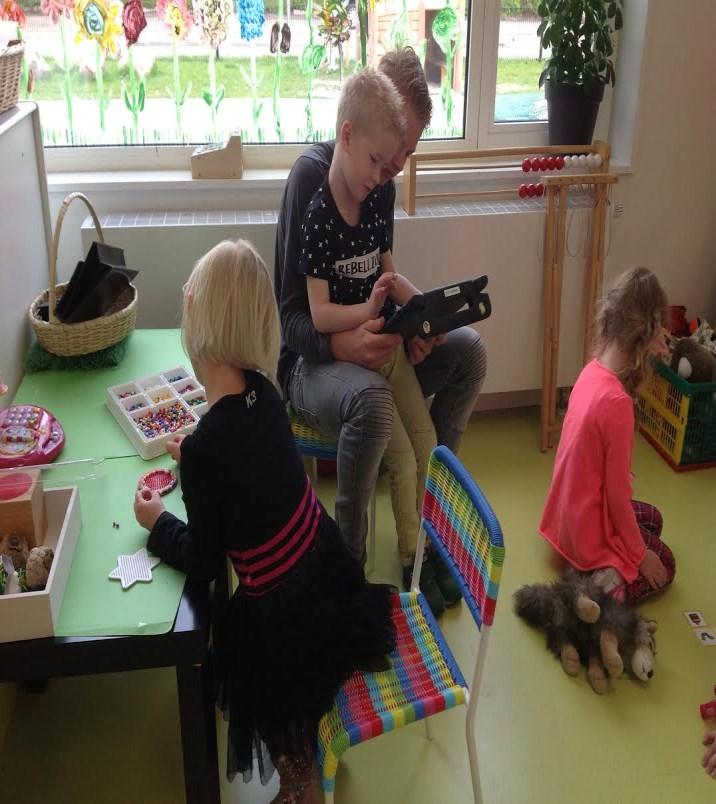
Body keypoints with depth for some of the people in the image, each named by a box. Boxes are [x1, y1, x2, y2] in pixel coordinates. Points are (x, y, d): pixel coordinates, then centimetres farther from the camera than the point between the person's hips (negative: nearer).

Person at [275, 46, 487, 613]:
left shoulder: (383, 180, 3)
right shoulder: (311, 175, -18)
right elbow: (291, 313, -19)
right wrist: (341, 343, -38)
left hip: (366, 345, 8)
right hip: (309, 359, -7)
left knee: (470, 351, -10)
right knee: (372, 399, -37)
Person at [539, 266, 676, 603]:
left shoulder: (592, 370, -8)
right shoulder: (617, 403, -32)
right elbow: (617, 495, -22)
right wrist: (639, 555, -11)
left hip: (573, 511, 8)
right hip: (590, 528, -8)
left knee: (652, 518, 30)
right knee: (663, 565, 16)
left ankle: (598, 580, 14)